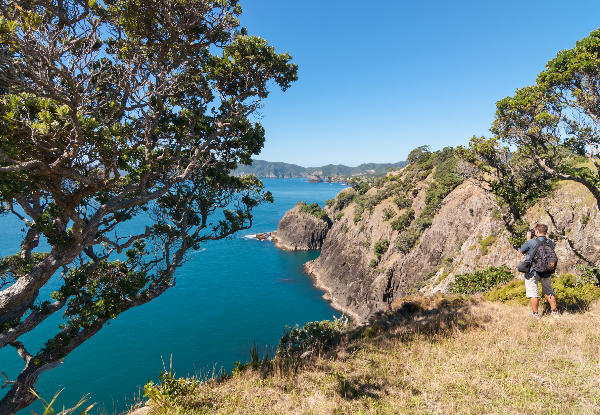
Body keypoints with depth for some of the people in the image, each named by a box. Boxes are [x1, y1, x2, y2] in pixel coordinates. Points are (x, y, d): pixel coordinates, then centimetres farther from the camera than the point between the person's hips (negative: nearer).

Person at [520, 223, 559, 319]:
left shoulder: (531, 242, -19)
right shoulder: (550, 243, -3)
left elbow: (522, 251, -5)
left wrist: (528, 239, 3)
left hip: (532, 272, -5)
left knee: (533, 294, 5)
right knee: (549, 292, 21)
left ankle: (535, 314, 12)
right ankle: (555, 312, 31)